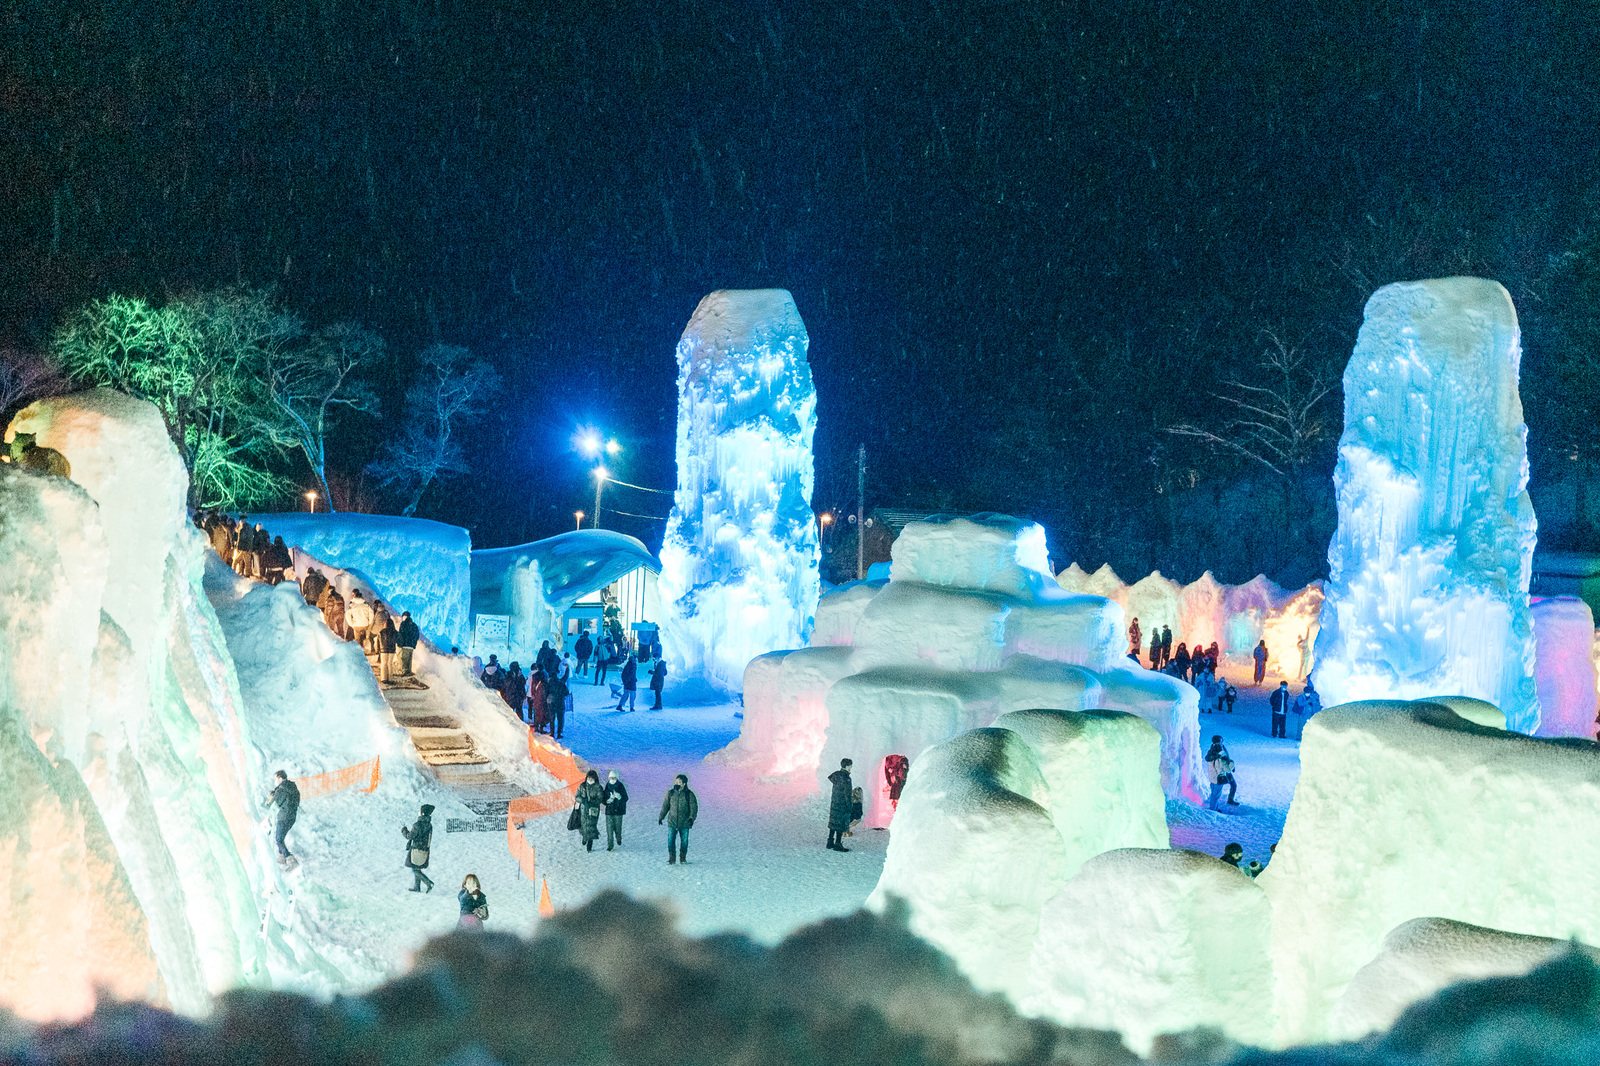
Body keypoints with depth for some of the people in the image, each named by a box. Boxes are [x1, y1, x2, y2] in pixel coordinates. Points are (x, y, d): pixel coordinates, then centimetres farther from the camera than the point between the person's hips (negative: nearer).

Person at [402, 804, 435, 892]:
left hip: (417, 850, -8)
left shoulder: (418, 825, -20)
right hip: (425, 850, 8)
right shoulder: (429, 825, 4)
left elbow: (410, 836, -15)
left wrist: (403, 830, 4)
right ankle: (417, 887, 21)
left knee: (415, 870, -1)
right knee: (418, 869, 18)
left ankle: (429, 883, -14)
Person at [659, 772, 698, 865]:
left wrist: (692, 818, -19)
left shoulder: (689, 794, -4)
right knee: (670, 840, -5)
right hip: (672, 822, 1)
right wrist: (660, 818, 13)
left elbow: (694, 807, -5)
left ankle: (683, 858, 22)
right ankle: (671, 858, 4)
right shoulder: (670, 793, 2)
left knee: (684, 841, 7)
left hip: (684, 823, -1)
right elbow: (665, 806, 12)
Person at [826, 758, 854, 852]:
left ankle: (830, 842, 21)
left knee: (833, 823, 15)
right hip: (842, 805, -8)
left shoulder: (836, 775, 4)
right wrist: (849, 808, -13)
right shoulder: (846, 778, -19)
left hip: (834, 802, 8)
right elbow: (847, 794, -18)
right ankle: (838, 844, 1)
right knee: (841, 823, -1)